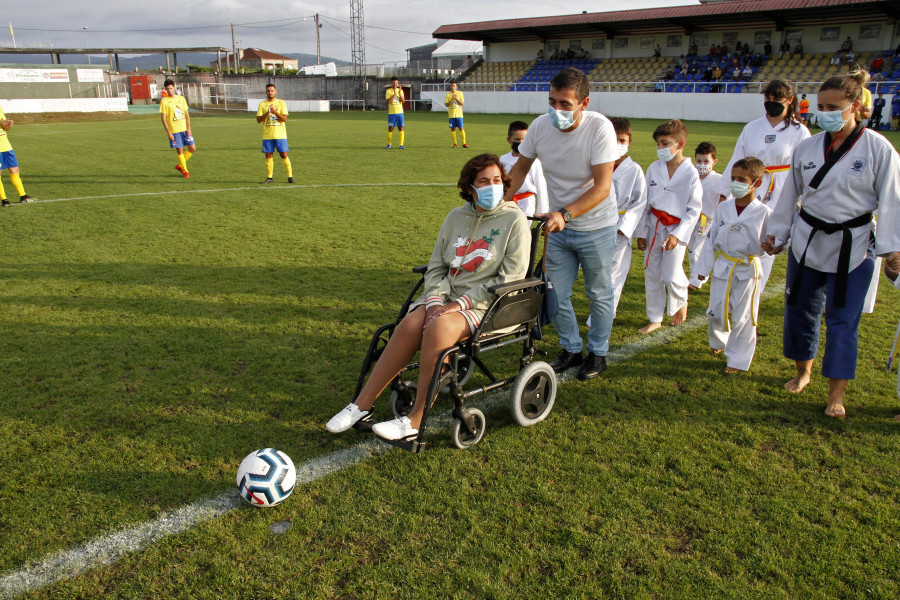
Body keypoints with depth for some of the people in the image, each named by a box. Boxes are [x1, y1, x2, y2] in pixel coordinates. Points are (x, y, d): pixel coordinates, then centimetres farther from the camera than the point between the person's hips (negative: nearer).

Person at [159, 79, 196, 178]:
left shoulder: (181, 98, 9)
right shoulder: (164, 101, -3)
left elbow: (187, 114, 10)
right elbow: (163, 119, -5)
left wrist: (189, 129, 1)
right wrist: (169, 133, -11)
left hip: (185, 128, 4)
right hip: (174, 130, -4)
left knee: (192, 149, 1)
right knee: (180, 150, -3)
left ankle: (179, 165, 19)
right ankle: (185, 171, 12)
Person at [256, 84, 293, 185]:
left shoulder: (281, 103, 5)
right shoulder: (262, 104, 9)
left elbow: (285, 118, -5)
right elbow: (258, 120, 1)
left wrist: (275, 112, -20)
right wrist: (266, 113, -15)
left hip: (280, 135, -2)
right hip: (267, 135, 2)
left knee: (284, 155, -4)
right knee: (269, 156, 2)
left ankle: (290, 177, 3)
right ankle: (269, 177, 9)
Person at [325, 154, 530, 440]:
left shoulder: (515, 220, -1)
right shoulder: (456, 217, 13)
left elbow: (510, 277, -8)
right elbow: (436, 267, 13)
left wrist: (461, 304, -14)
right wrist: (436, 301, -8)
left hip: (484, 306, -4)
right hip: (446, 297, 4)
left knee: (438, 328, -33)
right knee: (411, 323, -25)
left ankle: (415, 420, -24)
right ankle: (362, 405, -17)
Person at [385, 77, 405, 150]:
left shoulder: (401, 90, 9)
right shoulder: (388, 91, 2)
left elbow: (403, 101, -4)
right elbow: (388, 101, -11)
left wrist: (400, 93, -18)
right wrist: (394, 94, -18)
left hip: (400, 112, 2)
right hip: (391, 113, -2)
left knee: (401, 128, -3)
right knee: (390, 129, -2)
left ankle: (401, 145, 0)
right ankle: (389, 145, 10)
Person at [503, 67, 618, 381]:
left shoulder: (600, 128, -24)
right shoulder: (540, 125, -11)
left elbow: (601, 187, -27)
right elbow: (521, 167, 5)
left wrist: (565, 214, -39)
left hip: (596, 228, -4)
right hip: (558, 226, 4)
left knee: (599, 294, 10)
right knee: (556, 294, 8)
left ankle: (598, 352, 31)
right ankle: (571, 349, 30)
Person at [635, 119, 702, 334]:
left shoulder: (691, 174, -10)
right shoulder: (654, 169, 0)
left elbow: (694, 209, -7)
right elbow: (645, 202, 6)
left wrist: (677, 235, -15)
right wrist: (641, 232, 5)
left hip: (676, 229, -4)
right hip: (654, 227, 4)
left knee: (671, 276, -9)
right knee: (652, 274, 9)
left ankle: (681, 302, 25)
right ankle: (655, 318, 23)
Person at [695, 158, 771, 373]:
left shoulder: (764, 213, -10)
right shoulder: (724, 208, 1)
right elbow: (712, 238, 7)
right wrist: (704, 267, 9)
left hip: (747, 270, -3)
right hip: (722, 267, 3)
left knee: (742, 317, 5)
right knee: (717, 311, 11)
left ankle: (738, 359, 21)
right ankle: (718, 342, 42)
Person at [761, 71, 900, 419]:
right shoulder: (807, 148, 1)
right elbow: (790, 195, 10)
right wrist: (776, 233, 11)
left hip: (852, 247, -3)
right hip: (807, 242, 4)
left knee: (842, 321, 2)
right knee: (800, 310, 13)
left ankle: (836, 396, 16)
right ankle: (803, 371, 37)